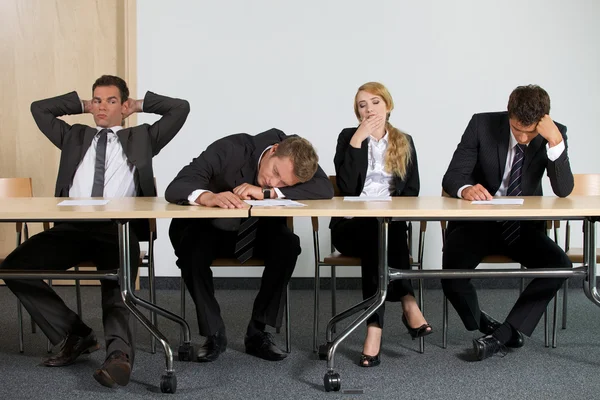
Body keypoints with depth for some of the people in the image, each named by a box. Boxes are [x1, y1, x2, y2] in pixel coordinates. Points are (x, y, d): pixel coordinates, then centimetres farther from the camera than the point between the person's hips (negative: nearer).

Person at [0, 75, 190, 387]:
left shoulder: (142, 137, 20)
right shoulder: (75, 136, 29)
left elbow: (180, 108, 14)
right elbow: (39, 108, 29)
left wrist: (140, 104, 23)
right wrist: (82, 105, 29)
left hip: (119, 229, -3)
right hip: (72, 227, 4)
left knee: (116, 283, -31)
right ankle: (75, 334, -10)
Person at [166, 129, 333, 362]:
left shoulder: (296, 156, -19)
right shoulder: (231, 149, -28)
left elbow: (325, 190, -31)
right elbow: (176, 187, -35)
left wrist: (267, 192, -37)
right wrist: (208, 197, -58)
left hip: (260, 231, 2)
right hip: (212, 228, -2)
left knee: (288, 244, -28)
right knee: (191, 250, -34)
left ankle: (258, 332, -14)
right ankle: (214, 333, -13)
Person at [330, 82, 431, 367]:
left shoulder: (404, 142, 13)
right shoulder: (348, 137, 5)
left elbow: (412, 190, 9)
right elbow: (346, 187, -10)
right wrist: (358, 140, -13)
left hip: (391, 224, 1)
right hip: (352, 225, -1)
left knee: (380, 238, -34)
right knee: (378, 234, -35)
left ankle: (375, 328, -39)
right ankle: (407, 302, -35)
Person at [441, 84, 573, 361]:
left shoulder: (555, 134, -8)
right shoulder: (482, 125, -11)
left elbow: (563, 190, -19)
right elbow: (452, 177, -11)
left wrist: (555, 142, -31)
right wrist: (465, 189, -35)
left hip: (523, 226, 2)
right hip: (477, 222, -2)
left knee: (559, 265, -25)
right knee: (452, 277, -27)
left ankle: (502, 334, -16)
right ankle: (485, 326, 6)